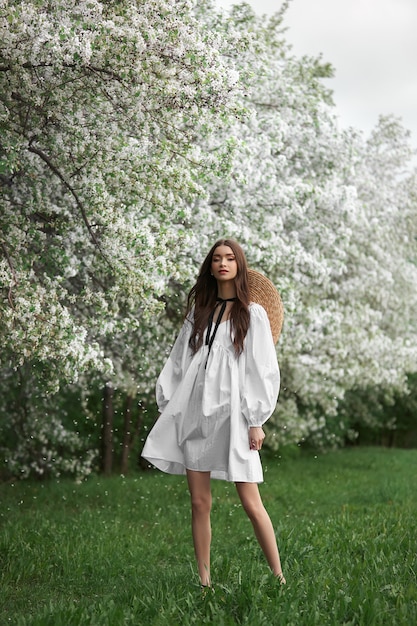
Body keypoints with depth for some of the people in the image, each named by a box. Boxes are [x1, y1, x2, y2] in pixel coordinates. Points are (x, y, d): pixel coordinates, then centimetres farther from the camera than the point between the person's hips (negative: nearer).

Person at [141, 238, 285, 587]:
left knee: (251, 503, -7)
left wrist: (256, 421, -6)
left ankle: (279, 578, 2)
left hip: (231, 413, -4)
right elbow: (179, 362, 15)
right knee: (200, 502, 2)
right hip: (194, 411, 4)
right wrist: (168, 407, 8)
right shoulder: (198, 312, 16)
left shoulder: (252, 314, 4)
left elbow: (262, 369, 0)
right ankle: (205, 581, 8)